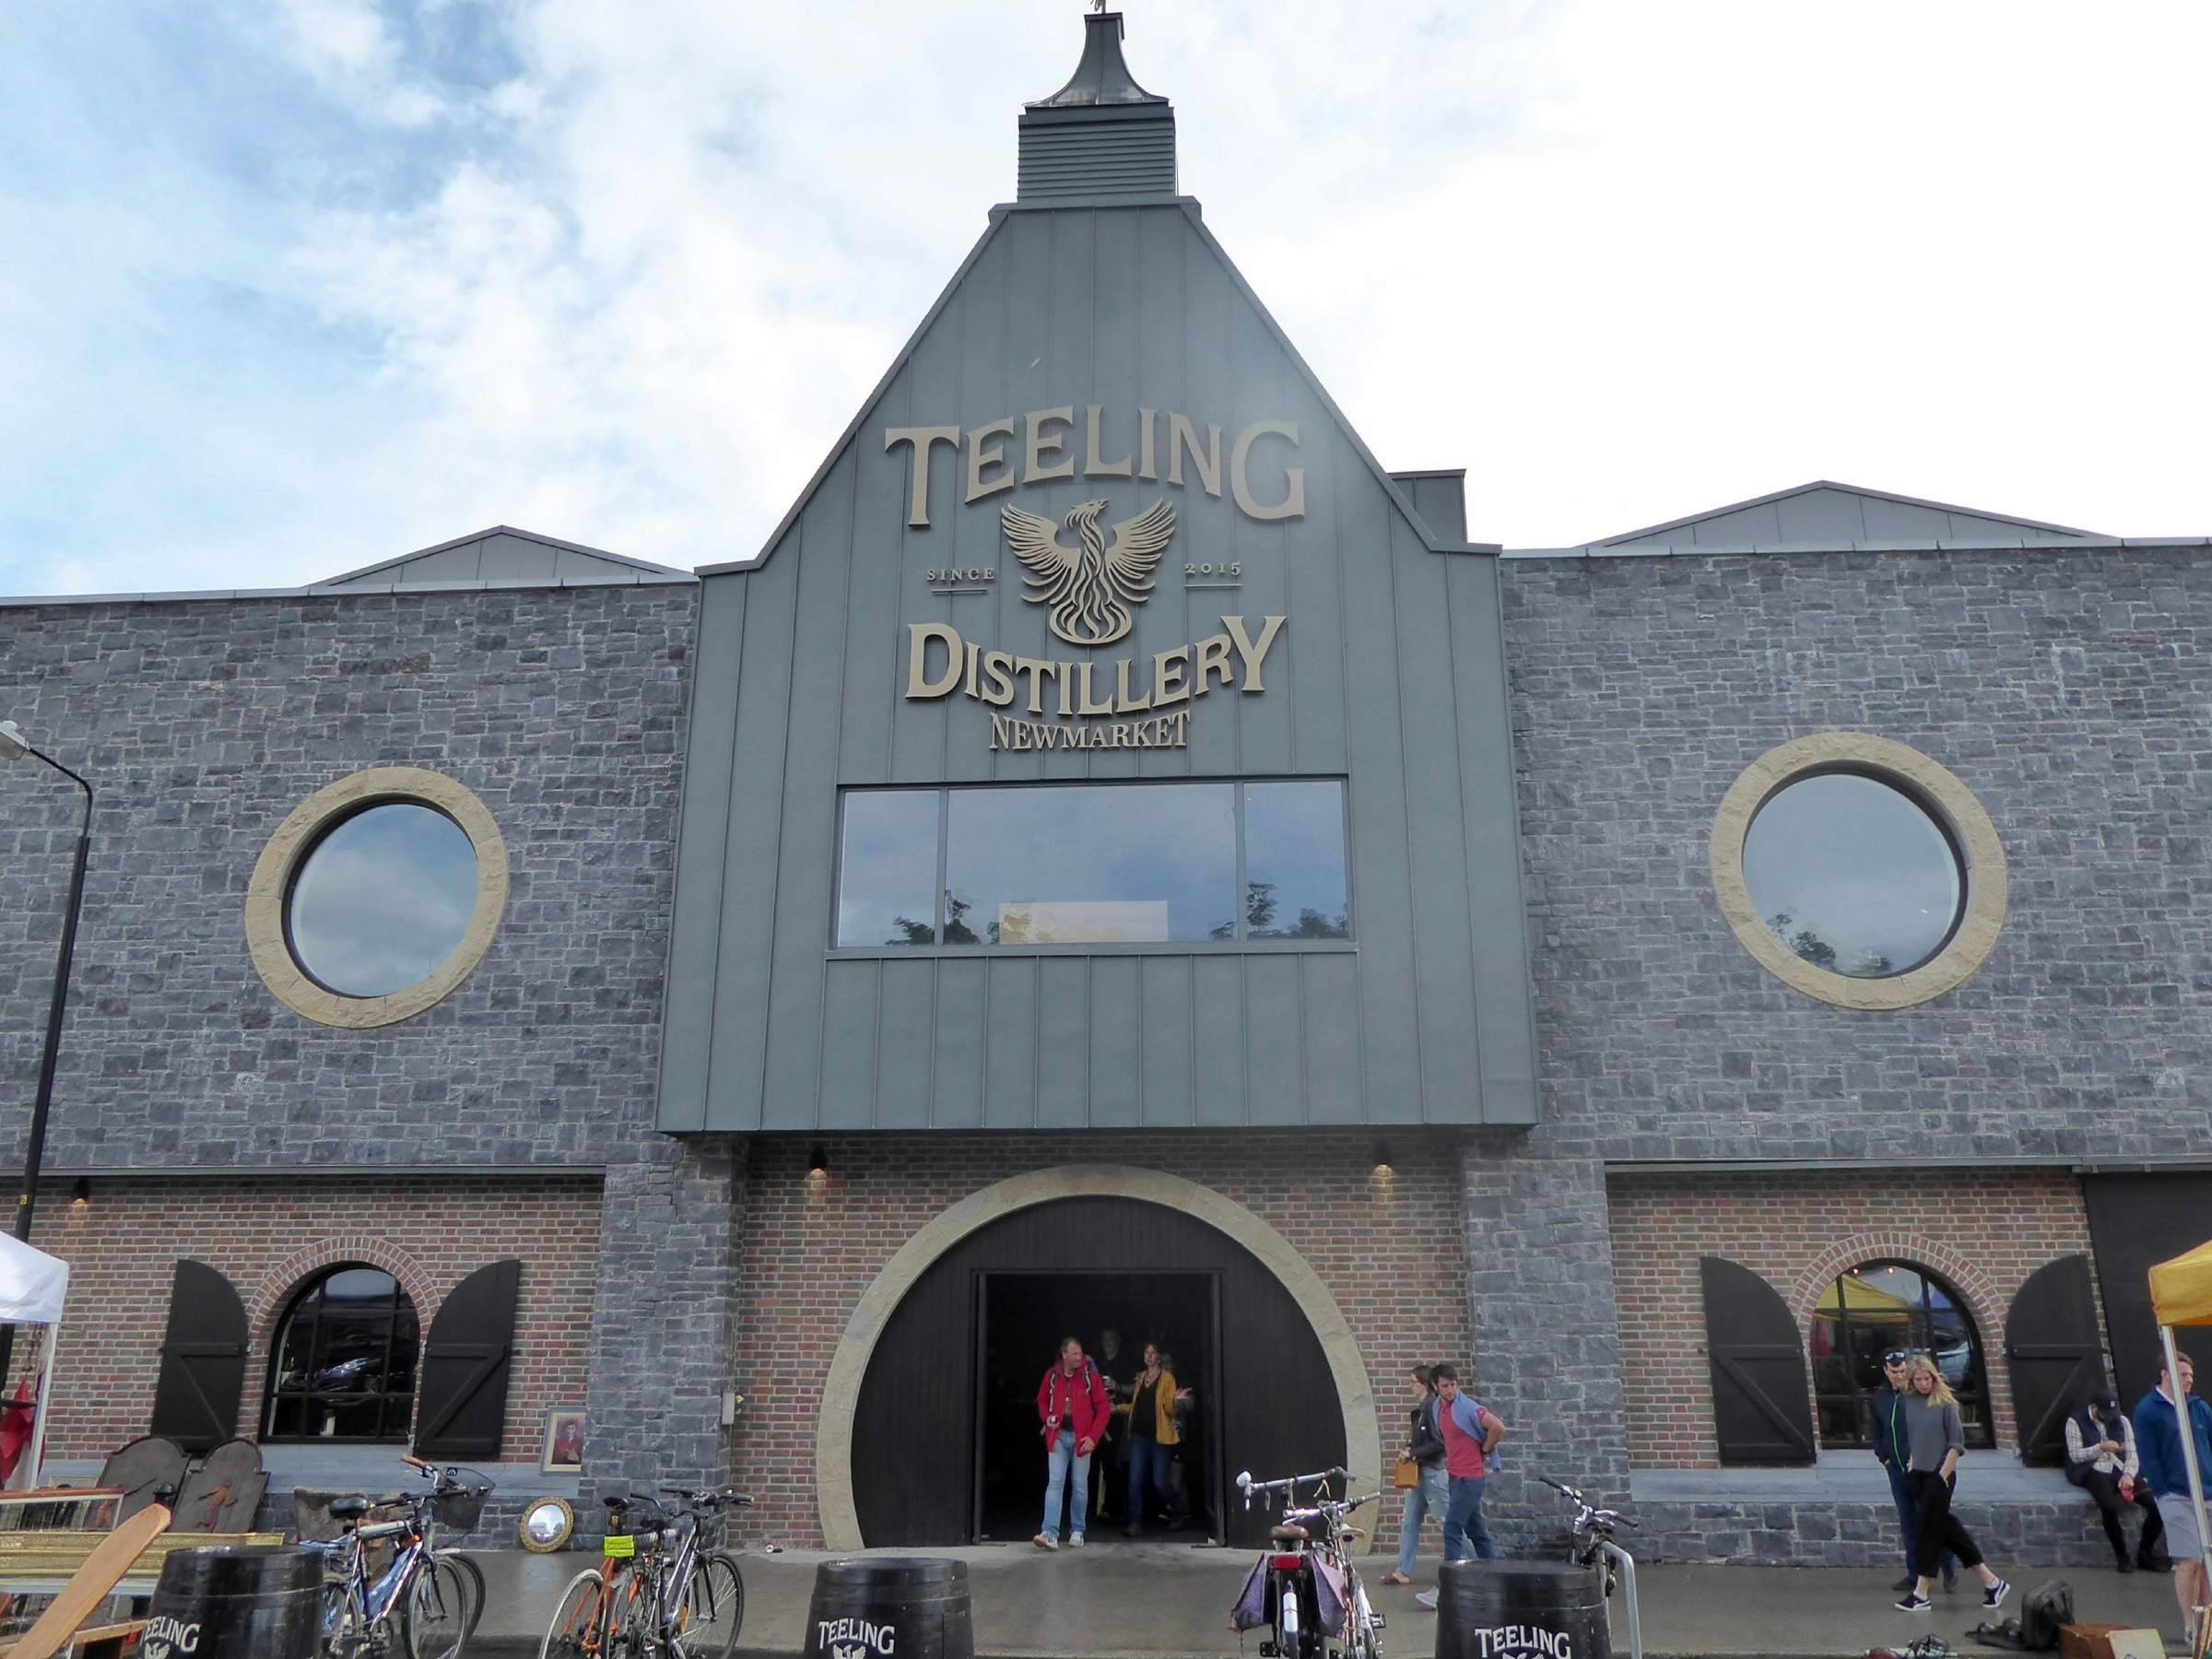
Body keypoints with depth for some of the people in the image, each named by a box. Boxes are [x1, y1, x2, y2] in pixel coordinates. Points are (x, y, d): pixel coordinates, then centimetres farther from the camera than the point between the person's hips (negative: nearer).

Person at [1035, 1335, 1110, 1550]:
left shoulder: (1090, 1375, -7)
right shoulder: (1052, 1375, 0)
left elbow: (1104, 1407, -5)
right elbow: (1042, 1400, 16)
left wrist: (1093, 1436, -12)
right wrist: (1046, 1418, -4)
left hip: (1082, 1438, -1)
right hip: (1058, 1437, 1)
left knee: (1080, 1486, 7)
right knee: (1054, 1483, -6)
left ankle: (1077, 1531, 21)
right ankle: (1050, 1534, -10)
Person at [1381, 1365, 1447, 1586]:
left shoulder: (1433, 1408, -17)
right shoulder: (1420, 1410, 12)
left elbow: (1439, 1443, -22)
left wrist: (1413, 1453, -16)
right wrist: (1410, 1449, 5)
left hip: (1433, 1473, -10)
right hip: (1417, 1473, 10)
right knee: (1409, 1522, 10)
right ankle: (1404, 1572, 14)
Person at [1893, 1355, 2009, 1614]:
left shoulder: (1945, 1403, -9)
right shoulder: (1909, 1402, 4)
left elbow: (1957, 1443, -9)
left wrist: (1943, 1475, -12)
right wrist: (1911, 1463, 11)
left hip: (1939, 1476, -5)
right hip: (1918, 1476, 5)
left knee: (1931, 1530, -2)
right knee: (1948, 1528, 9)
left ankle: (1920, 1593, 2)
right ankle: (1991, 1582, 19)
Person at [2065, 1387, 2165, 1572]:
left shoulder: (2122, 1421, 13)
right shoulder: (2075, 1422, 0)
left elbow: (2132, 1454, 7)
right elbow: (2075, 1455, -5)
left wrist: (2128, 1474, -12)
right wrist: (2100, 1448, -19)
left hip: (2121, 1472, 5)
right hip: (2094, 1472, -4)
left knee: (2156, 1502, -19)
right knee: (2109, 1506, -34)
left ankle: (2145, 1553, 1)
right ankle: (2121, 1556, -12)